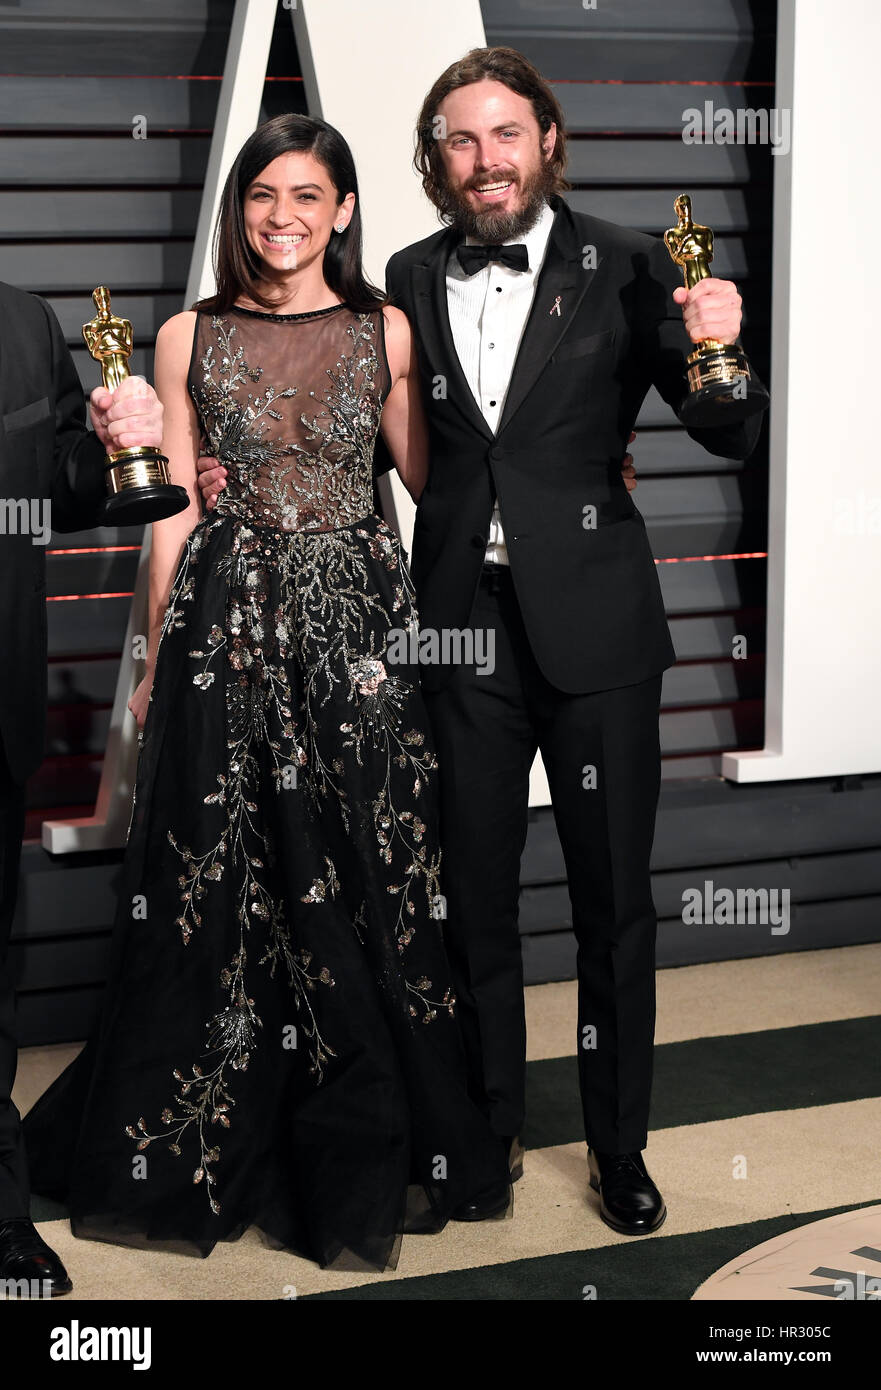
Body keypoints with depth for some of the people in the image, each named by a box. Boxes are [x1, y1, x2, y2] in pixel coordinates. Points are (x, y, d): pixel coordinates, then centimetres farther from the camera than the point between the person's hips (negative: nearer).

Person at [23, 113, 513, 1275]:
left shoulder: (385, 331, 5)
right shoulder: (190, 338, 4)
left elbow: (429, 477, 10)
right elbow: (175, 510, 6)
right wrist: (157, 658, 6)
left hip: (359, 621, 0)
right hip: (230, 624, 0)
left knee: (370, 882, 3)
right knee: (225, 885, 5)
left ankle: (370, 1157, 18)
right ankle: (206, 1153, 21)